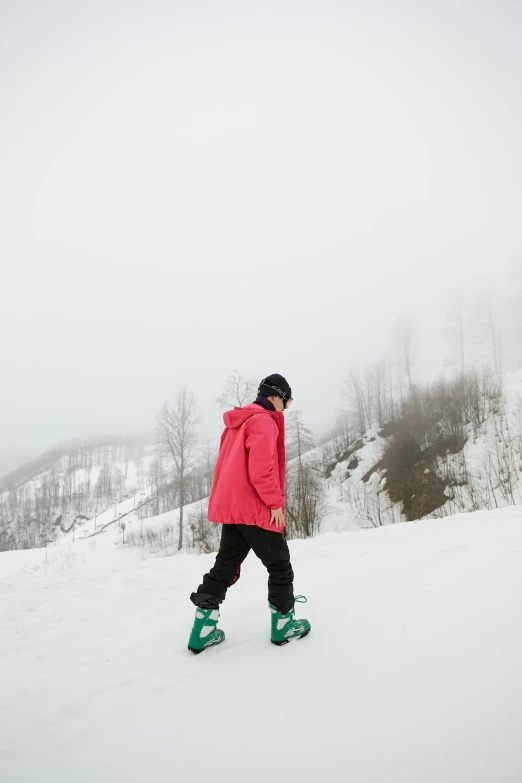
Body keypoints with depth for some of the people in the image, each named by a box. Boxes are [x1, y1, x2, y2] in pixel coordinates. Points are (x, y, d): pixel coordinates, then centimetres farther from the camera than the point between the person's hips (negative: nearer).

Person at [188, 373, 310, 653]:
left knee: (225, 565, 12)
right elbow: (261, 469, -22)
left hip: (230, 507, 9)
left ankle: (203, 629, 11)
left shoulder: (237, 423, 18)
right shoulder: (264, 421, -12)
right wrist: (276, 502, -14)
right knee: (279, 565, 7)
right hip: (256, 509, -9)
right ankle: (283, 623, 18)